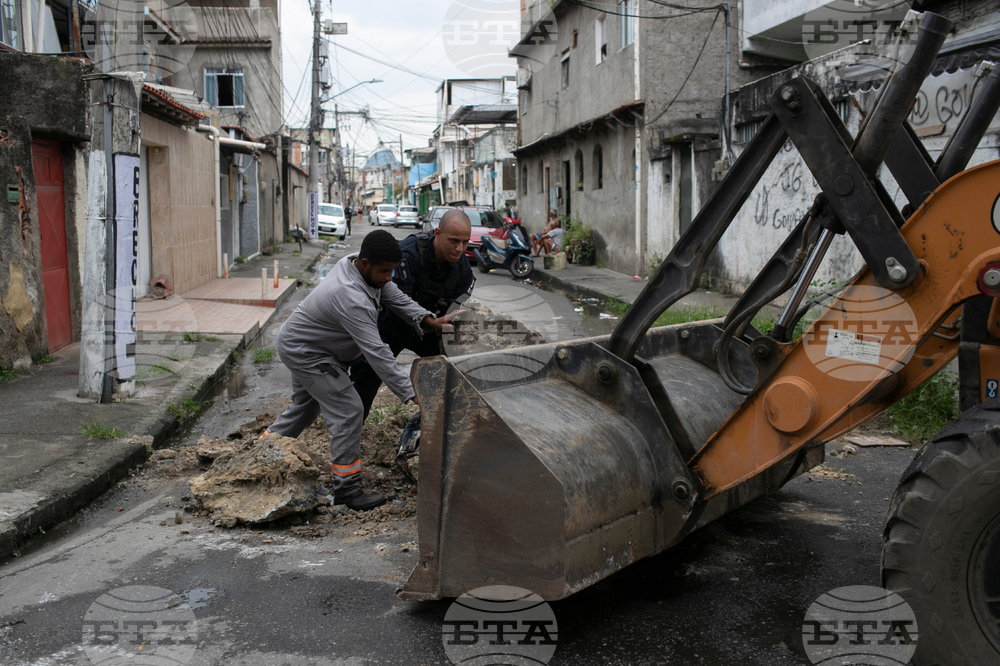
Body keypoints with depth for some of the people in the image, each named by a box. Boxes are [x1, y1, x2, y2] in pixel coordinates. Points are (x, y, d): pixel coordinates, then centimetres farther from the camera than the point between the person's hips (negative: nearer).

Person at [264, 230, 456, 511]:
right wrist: (410, 392, -39)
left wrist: (427, 319, -17)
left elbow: (395, 296, -2)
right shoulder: (351, 298, -38)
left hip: (298, 342, 11)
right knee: (348, 410, -12)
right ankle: (347, 489, -5)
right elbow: (376, 352, -40)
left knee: (304, 406, 26)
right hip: (304, 352, -10)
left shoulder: (358, 264, -9)